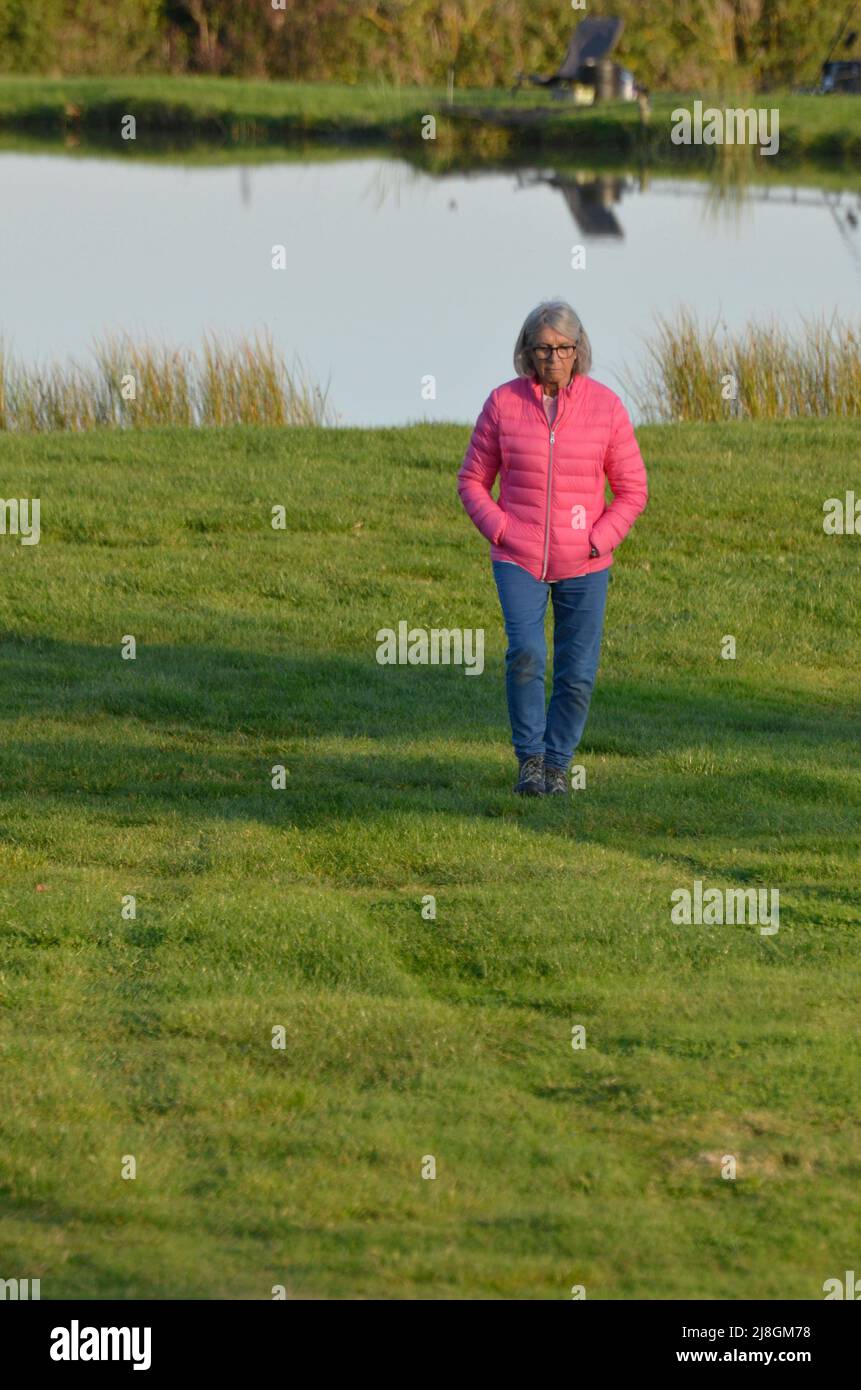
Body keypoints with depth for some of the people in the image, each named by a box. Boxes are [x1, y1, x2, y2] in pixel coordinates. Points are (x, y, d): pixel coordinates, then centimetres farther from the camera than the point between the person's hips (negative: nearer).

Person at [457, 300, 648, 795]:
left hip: (583, 566, 1)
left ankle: (557, 762, 20)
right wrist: (501, 533, -7)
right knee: (526, 654, -20)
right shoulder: (504, 402, -2)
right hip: (519, 561, -1)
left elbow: (633, 490, 3)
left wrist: (598, 542, -9)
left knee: (578, 674, 0)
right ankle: (530, 757, -4)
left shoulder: (605, 406, -3)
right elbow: (473, 480, 7)